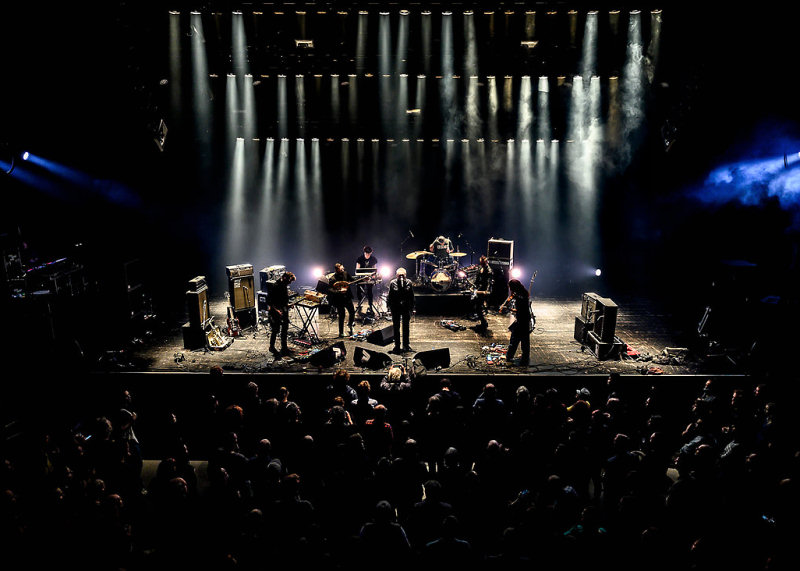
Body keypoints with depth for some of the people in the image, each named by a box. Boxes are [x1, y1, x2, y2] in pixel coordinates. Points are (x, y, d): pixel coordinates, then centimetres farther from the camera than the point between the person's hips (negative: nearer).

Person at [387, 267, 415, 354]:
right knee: (396, 327, 7)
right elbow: (389, 296, -1)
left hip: (405, 308, 1)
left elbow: (411, 296, 4)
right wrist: (389, 306, -6)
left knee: (406, 327, 11)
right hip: (395, 308, -1)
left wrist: (411, 307, 2)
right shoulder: (393, 283, -5)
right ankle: (397, 345, 16)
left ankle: (406, 345, 22)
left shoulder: (408, 283, -1)